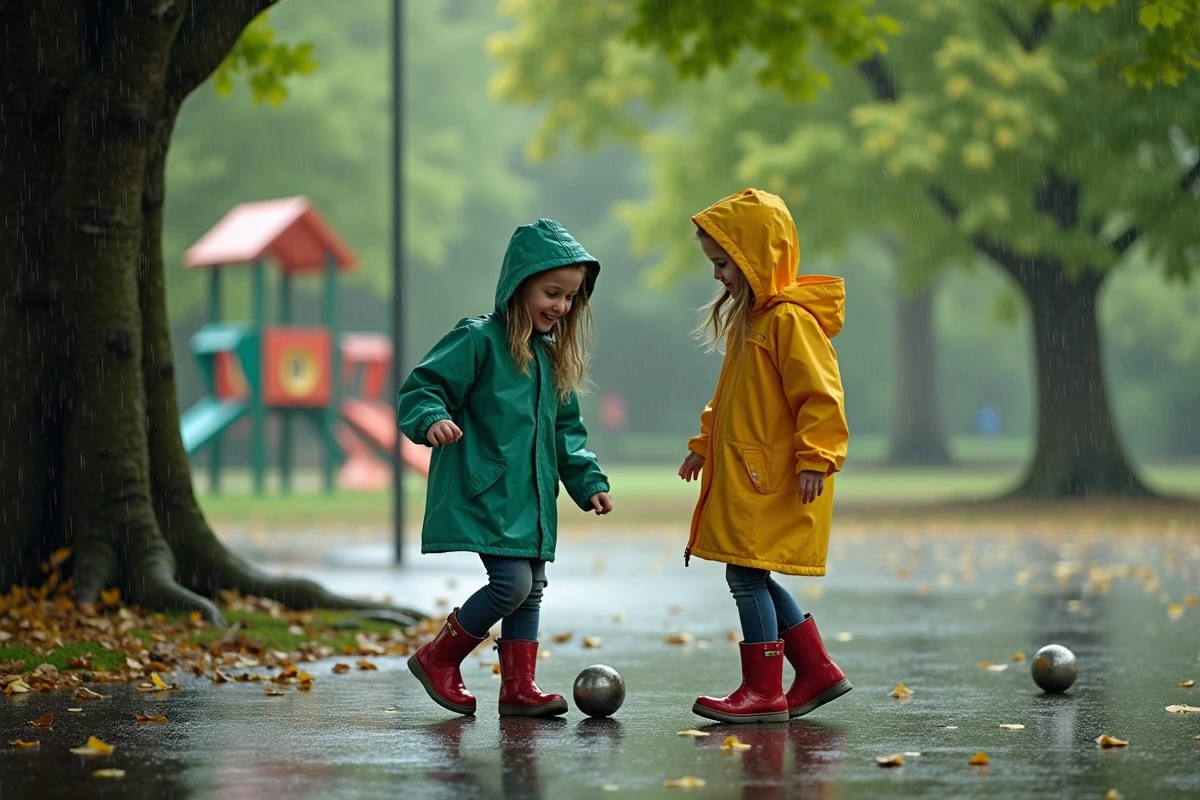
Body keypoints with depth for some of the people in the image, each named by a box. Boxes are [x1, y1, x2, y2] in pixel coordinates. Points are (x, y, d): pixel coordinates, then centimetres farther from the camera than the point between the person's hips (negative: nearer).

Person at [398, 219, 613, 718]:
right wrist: (433, 419, -33)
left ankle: (519, 687, 16)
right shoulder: (479, 340, -9)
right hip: (483, 492, -8)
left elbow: (565, 430, 23)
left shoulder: (552, 356, 15)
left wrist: (588, 482, 15)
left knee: (531, 589, 8)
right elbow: (419, 390, -13)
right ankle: (437, 659, 2)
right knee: (512, 581, -16)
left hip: (531, 499, 8)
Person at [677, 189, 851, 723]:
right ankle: (817, 672, 20)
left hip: (773, 481, -10)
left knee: (747, 573, -8)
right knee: (752, 576, 13)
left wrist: (815, 459, -22)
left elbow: (820, 395, -19)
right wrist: (705, 443, 24)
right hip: (744, 474, 10)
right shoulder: (751, 317, 16)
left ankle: (763, 692, -2)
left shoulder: (789, 318, -15)